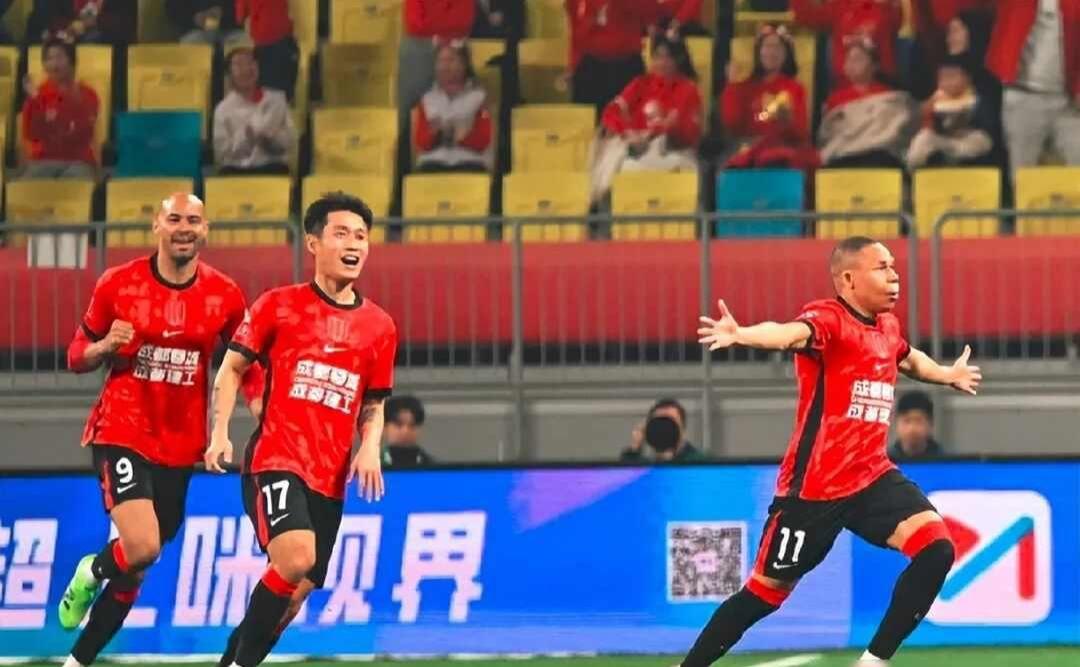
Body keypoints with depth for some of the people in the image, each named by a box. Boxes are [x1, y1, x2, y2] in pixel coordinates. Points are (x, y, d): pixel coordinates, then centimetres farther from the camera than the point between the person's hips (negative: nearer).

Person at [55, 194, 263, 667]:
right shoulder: (118, 285, -5)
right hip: (121, 433, -3)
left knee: (137, 565, 7)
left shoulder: (224, 295, 0)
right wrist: (105, 346, -17)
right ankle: (93, 572, 12)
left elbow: (246, 363, 11)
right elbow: (77, 357, 5)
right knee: (142, 547, -23)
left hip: (180, 446, 3)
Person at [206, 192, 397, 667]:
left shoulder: (379, 327, 11)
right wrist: (220, 433, -4)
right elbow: (232, 368, 8)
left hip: (330, 479, 5)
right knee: (295, 558, -27)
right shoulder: (279, 306, 2)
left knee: (295, 593, 4)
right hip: (276, 461, -5)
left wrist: (369, 449, 1)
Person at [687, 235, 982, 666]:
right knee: (767, 592, 2)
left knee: (936, 548, -13)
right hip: (814, 486, -7)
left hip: (872, 477, 7)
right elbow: (789, 334, -40)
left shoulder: (887, 327, 9)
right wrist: (741, 335, -61)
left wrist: (949, 375, 53)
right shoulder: (828, 319, -16)